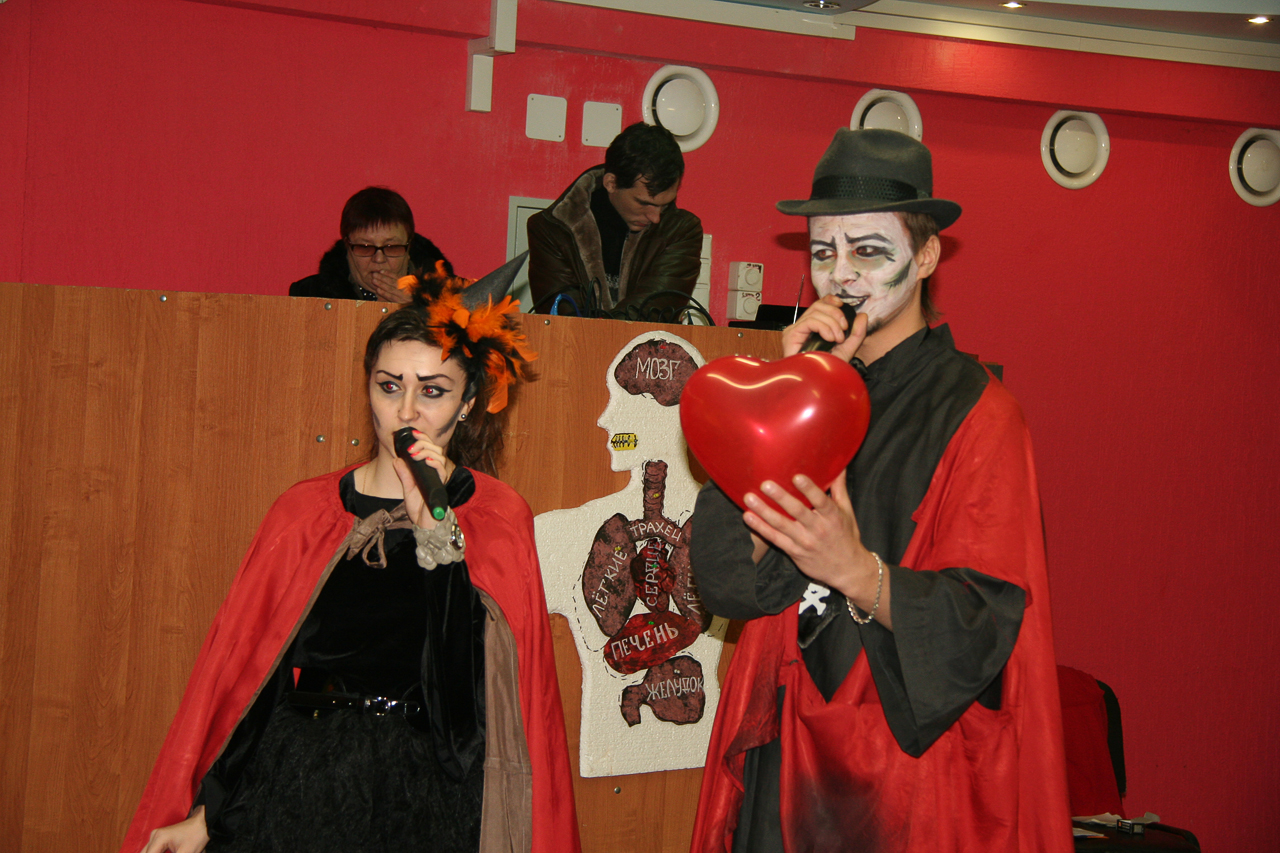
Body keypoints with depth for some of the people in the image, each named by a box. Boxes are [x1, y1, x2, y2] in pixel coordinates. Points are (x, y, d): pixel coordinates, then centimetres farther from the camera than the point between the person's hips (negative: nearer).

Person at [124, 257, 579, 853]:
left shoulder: (500, 519, -2)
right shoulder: (305, 513, 2)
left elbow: (476, 675, -14)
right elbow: (242, 670, 4)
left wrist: (436, 529, -21)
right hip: (295, 794, 1)